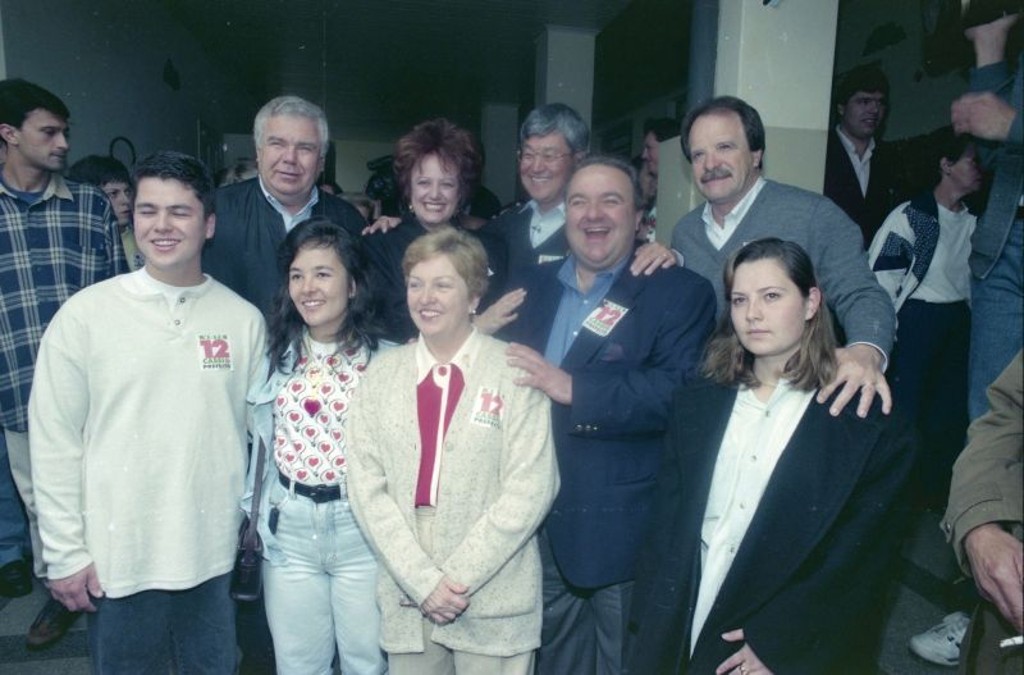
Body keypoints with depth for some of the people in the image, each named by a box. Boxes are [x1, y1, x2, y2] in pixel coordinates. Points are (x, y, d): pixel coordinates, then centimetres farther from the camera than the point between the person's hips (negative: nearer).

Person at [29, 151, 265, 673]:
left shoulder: (243, 318, -3)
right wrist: (65, 553, -5)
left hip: (213, 556, 2)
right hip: (117, 558, -1)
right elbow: (54, 441, -5)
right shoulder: (85, 313, -8)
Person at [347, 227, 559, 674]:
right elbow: (366, 487, -1)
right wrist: (422, 581, -9)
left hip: (496, 602, -2)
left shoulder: (515, 372, -7)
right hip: (406, 600, 3)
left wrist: (458, 576, -12)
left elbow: (530, 489, -10)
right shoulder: (381, 373, 3)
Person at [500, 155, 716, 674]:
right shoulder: (535, 285, 10)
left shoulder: (681, 293, -9)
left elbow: (682, 392, -23)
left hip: (623, 527, -5)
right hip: (537, 519, 5)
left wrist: (571, 388, -26)